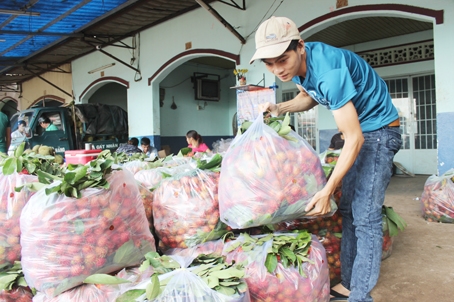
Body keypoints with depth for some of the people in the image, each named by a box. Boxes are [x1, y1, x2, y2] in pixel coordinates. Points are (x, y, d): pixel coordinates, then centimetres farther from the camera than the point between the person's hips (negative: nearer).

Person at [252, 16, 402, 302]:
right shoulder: (297, 63, -7)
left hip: (379, 131, -9)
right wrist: (280, 108, -5)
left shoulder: (329, 71, -33)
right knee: (348, 210, 9)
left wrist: (327, 190, -30)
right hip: (359, 130, 9)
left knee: (365, 216, -12)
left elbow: (355, 139, -30)